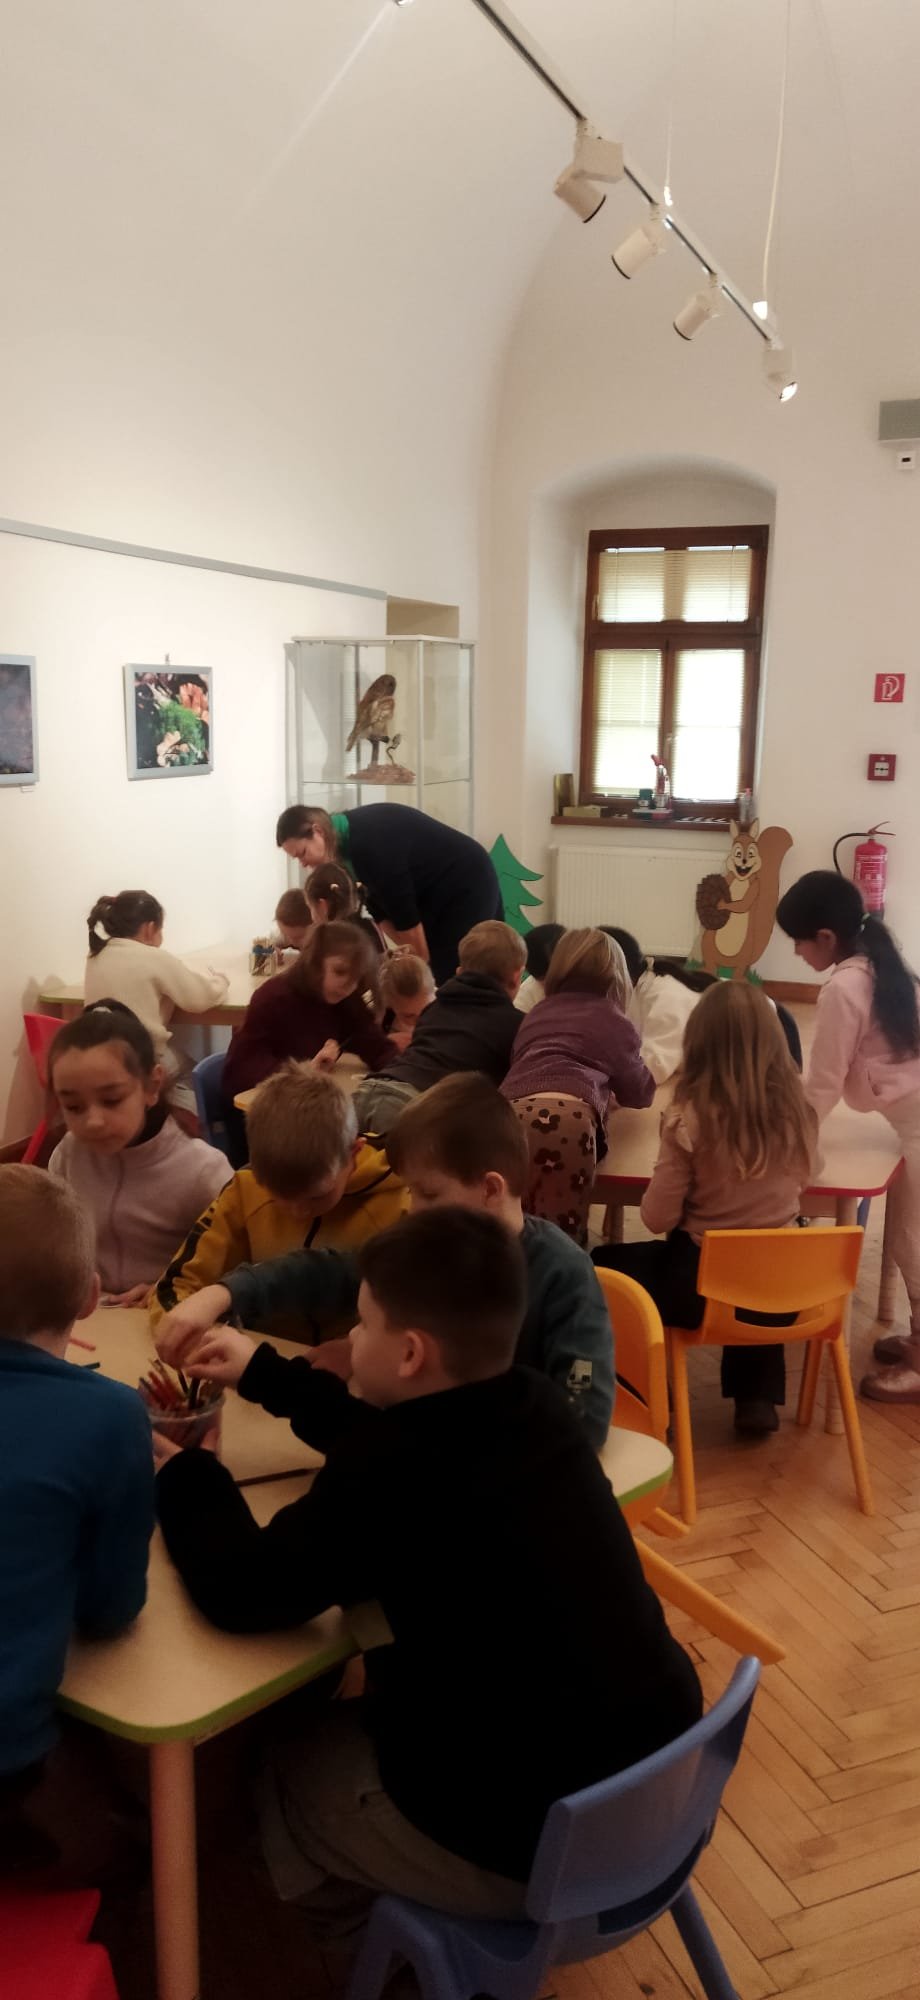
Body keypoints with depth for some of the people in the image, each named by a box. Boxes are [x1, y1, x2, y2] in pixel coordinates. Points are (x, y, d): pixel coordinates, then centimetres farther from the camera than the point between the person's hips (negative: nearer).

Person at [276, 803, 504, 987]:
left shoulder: (367, 844, -30)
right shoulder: (347, 843, -1)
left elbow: (405, 913, -25)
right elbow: (381, 908, 2)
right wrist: (411, 953, -7)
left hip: (467, 886, -9)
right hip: (435, 895, 9)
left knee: (452, 980, -11)